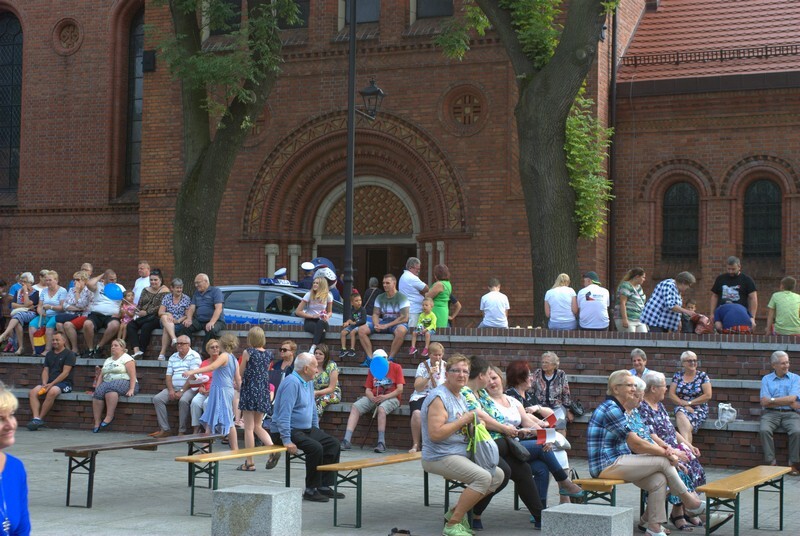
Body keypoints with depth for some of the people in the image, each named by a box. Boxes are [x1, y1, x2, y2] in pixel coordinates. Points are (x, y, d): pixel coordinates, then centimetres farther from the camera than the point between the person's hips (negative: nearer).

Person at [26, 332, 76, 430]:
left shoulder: (69, 354, -1)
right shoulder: (49, 354, 21)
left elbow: (65, 373, -9)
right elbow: (45, 371, 15)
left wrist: (51, 384, -17)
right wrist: (44, 383, -5)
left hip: (64, 383, -6)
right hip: (49, 383, 6)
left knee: (52, 392, -37)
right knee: (32, 392, -21)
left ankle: (40, 419, -27)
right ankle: (36, 418, -32)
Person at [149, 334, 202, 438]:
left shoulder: (194, 356, -3)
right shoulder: (173, 357, 17)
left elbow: (193, 377, -12)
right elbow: (168, 375, 11)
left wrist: (182, 391, -17)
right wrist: (171, 390, -7)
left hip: (189, 388, -6)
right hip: (174, 388, 6)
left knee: (183, 400, -35)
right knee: (157, 399, -15)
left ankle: (182, 431, -25)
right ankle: (164, 429, -17)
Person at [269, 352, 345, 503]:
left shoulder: (309, 383, 12)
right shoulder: (292, 383, -20)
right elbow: (284, 414, -27)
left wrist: (317, 431, 20)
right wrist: (287, 441, -30)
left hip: (306, 428, 10)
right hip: (289, 430, -10)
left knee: (333, 444, 1)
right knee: (315, 448, -29)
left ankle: (324, 486, 4)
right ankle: (310, 490, -17)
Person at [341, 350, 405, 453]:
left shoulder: (396, 367, 2)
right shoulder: (372, 369, 16)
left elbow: (400, 390, -6)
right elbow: (367, 390, 10)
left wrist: (385, 397, -20)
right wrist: (372, 398, -13)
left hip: (391, 397, -4)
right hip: (374, 397, 5)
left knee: (381, 408, -39)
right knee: (355, 406, -21)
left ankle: (381, 443, -37)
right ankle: (346, 441, -30)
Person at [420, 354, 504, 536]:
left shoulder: (461, 398, 16)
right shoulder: (439, 397, -16)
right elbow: (435, 434, -25)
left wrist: (473, 424, 6)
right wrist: (463, 420, -18)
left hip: (461, 454, 10)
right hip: (440, 457, -10)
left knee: (498, 475, 5)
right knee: (483, 478, -26)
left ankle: (455, 512, 11)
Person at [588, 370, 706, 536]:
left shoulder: (617, 409, 18)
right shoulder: (610, 409, -15)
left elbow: (635, 444, 15)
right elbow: (636, 443, -17)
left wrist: (666, 452, 2)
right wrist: (666, 453, -7)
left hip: (616, 463, 10)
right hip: (607, 465, -10)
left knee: (659, 479, -9)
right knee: (663, 461, -11)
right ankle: (690, 502, 6)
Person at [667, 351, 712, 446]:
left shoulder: (702, 376, 4)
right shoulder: (677, 376, 10)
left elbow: (708, 395, -4)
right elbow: (671, 395, 4)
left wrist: (689, 403, -8)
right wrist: (684, 404, -11)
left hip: (699, 410, -1)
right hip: (681, 408, 1)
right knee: (681, 415, -35)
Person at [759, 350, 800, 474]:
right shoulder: (766, 379, 12)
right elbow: (764, 402, -1)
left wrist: (772, 400, -3)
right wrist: (788, 402, -5)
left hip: (790, 414, 0)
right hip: (771, 413, 0)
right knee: (764, 430, -31)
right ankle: (770, 463, -21)